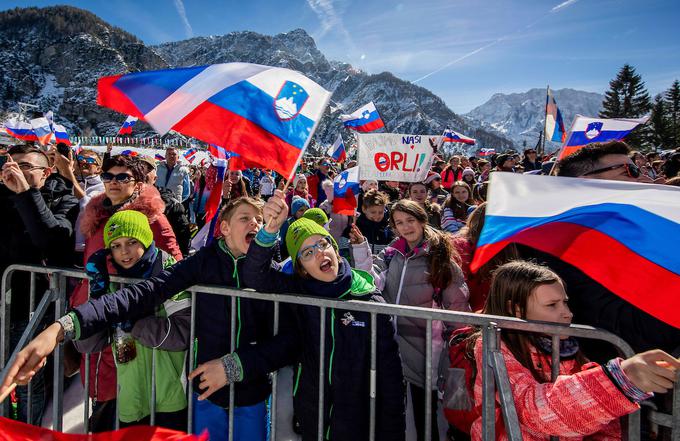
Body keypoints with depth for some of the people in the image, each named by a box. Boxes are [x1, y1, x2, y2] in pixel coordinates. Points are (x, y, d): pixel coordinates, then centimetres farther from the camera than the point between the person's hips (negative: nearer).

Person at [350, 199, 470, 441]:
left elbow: (457, 304, -2)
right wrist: (360, 247, -15)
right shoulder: (391, 253, 5)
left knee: (424, 408, 11)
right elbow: (372, 282, -9)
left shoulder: (440, 257, -5)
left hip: (422, 345, -3)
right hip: (389, 340, 4)